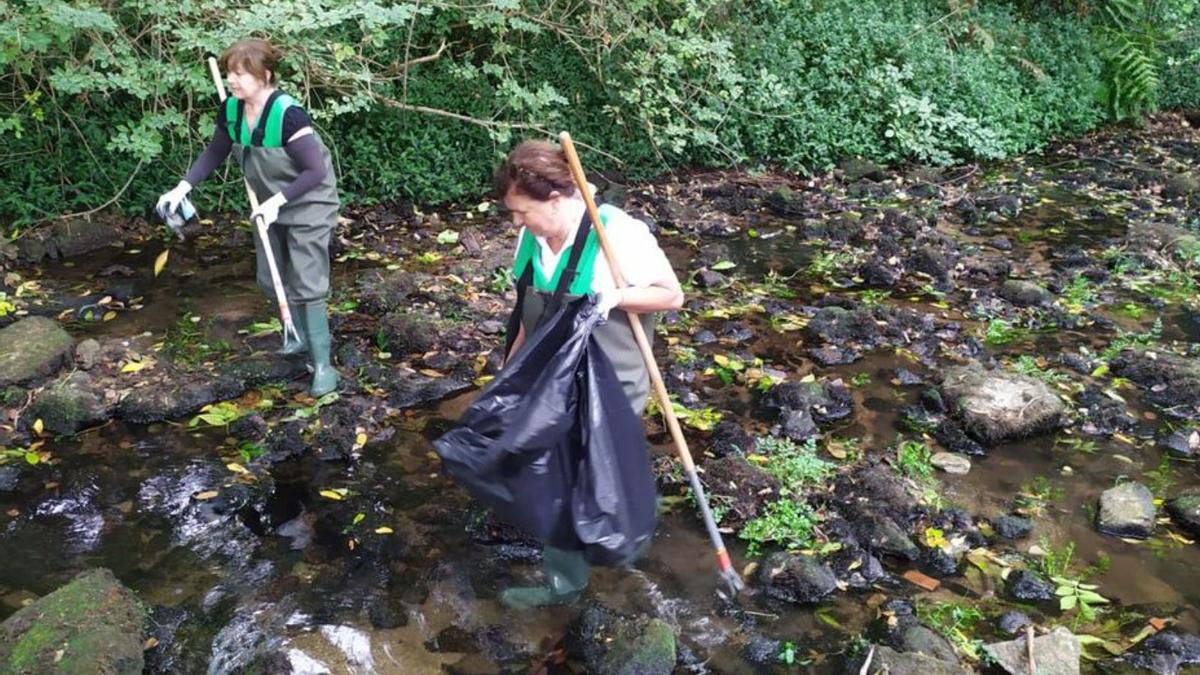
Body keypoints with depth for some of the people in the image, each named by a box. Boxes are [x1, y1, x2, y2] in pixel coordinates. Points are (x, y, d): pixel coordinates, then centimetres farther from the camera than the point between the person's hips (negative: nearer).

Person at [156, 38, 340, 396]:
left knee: (306, 285, -9)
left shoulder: (288, 114, -29)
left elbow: (316, 171, -25)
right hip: (269, 205, 7)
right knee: (273, 281, 15)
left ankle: (322, 364, 0)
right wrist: (183, 188, -2)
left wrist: (278, 201, -28)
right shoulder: (230, 111, -9)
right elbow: (215, 153, 7)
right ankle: (303, 337, 37)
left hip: (307, 206, -7)